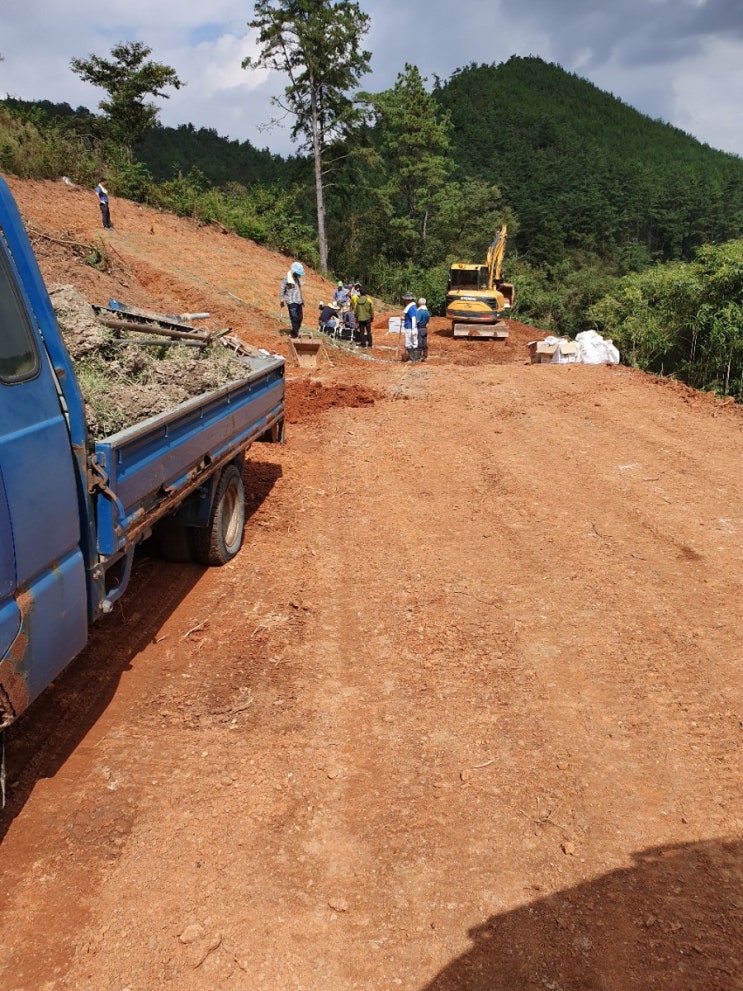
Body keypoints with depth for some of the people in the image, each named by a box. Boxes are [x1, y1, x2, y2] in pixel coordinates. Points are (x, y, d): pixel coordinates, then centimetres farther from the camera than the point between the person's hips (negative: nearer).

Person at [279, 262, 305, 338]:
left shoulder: (298, 278, 14)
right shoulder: (286, 278, -6)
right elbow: (282, 290, -4)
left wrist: (302, 300, 24)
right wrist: (281, 300, -7)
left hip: (299, 301, 7)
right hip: (291, 301, -7)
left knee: (300, 318, 5)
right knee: (294, 318, -13)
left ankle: (295, 332, 19)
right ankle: (295, 333, -8)